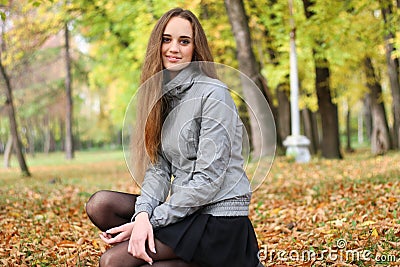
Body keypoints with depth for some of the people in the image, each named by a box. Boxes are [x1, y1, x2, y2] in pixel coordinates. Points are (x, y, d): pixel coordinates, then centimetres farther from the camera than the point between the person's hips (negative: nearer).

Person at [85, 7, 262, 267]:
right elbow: (158, 167, 4)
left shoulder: (213, 94, -12)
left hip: (219, 216, -7)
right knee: (100, 204, -9)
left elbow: (208, 179, -17)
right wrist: (143, 213, -15)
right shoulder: (162, 96, 11)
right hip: (184, 208, 7)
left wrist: (153, 219, -16)